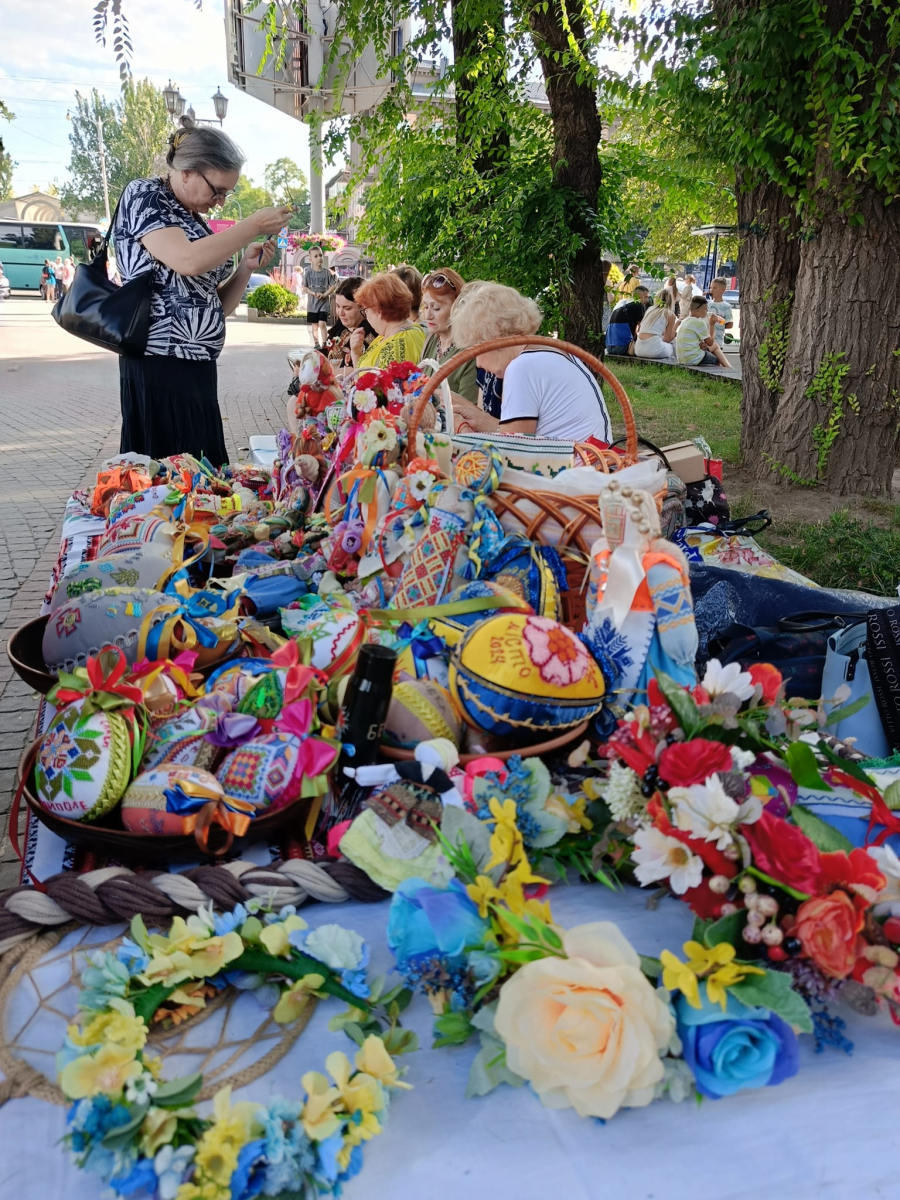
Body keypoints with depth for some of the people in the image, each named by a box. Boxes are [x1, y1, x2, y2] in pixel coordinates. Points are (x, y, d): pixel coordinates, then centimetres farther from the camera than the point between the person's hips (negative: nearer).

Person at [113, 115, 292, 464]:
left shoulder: (195, 222, 18)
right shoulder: (142, 195, -3)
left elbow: (216, 306, 21)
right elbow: (187, 261, -21)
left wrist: (246, 268, 5)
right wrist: (255, 225, -13)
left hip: (196, 369, 8)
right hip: (159, 368, -8)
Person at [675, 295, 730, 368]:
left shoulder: (685, 321, 13)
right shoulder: (699, 322, -14)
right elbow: (710, 342, -5)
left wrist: (701, 344, 2)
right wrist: (712, 325, 4)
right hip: (694, 359, -9)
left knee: (715, 346, 24)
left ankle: (728, 367, 20)